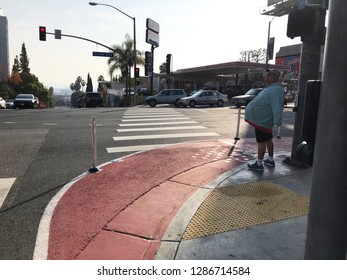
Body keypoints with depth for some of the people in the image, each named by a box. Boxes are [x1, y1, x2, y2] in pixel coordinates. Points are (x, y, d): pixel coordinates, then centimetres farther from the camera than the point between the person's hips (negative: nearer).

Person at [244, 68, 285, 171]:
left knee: (261, 141, -4)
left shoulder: (276, 90, -22)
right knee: (268, 139, 18)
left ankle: (259, 164, 4)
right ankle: (270, 160, 31)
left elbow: (277, 107, -33)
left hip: (262, 121, -11)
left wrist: (277, 121, -42)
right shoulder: (270, 88, 12)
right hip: (263, 119, 11)